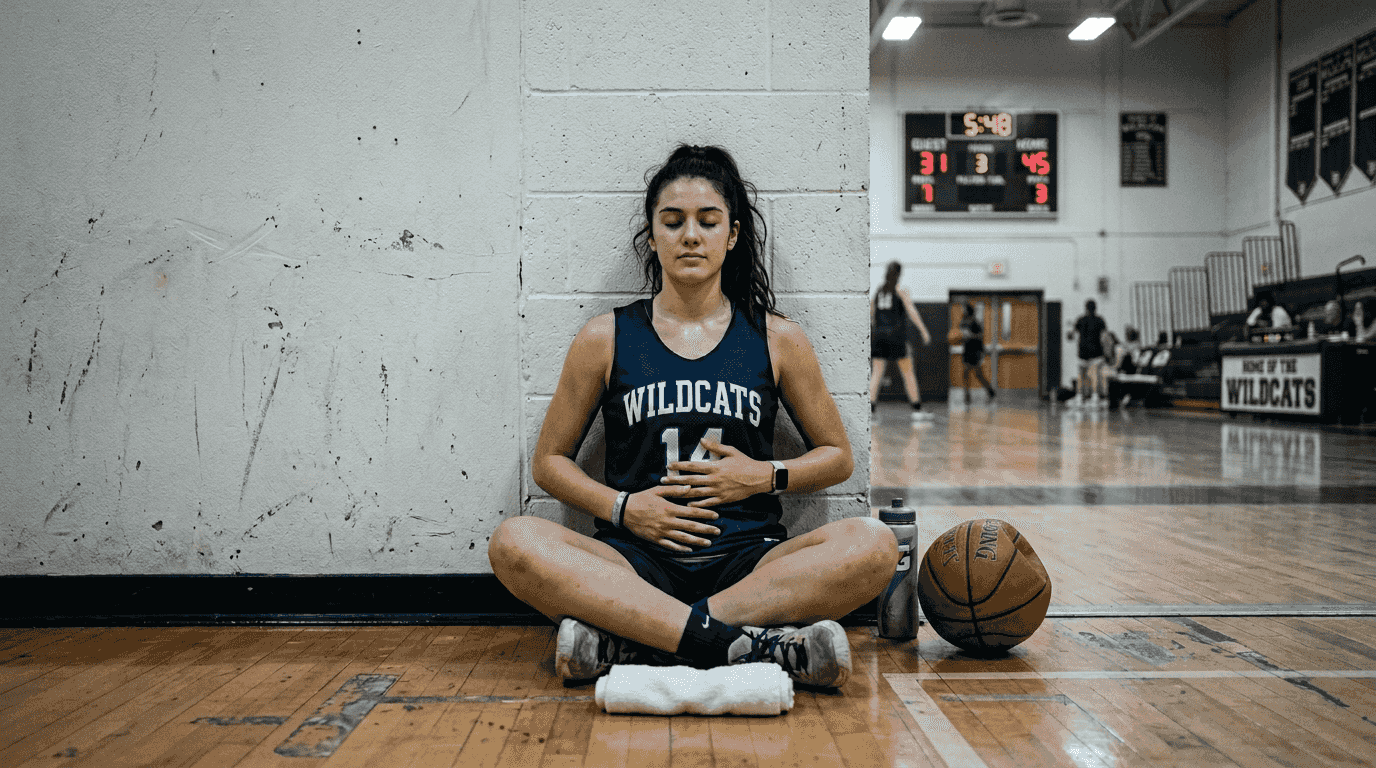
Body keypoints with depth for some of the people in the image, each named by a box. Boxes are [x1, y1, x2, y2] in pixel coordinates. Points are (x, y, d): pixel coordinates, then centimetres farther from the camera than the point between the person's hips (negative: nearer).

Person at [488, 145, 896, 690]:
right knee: (514, 543, -29)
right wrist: (622, 507, -5)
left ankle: (624, 640, -32)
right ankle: (740, 644, -37)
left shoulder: (777, 339, 10)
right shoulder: (606, 339, 8)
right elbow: (548, 461, 13)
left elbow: (837, 456, 17)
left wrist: (765, 477, -2)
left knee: (872, 543, -28)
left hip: (748, 561, 1)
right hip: (637, 564, 0)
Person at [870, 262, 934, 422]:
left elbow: (870, 314, 18)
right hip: (896, 334, -4)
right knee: (908, 373, 3)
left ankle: (870, 410, -10)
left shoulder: (877, 291, 12)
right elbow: (912, 312, -10)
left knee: (876, 374, 1)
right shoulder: (900, 291, -2)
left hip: (878, 335, 4)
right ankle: (917, 410, 4)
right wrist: (924, 331, -9)